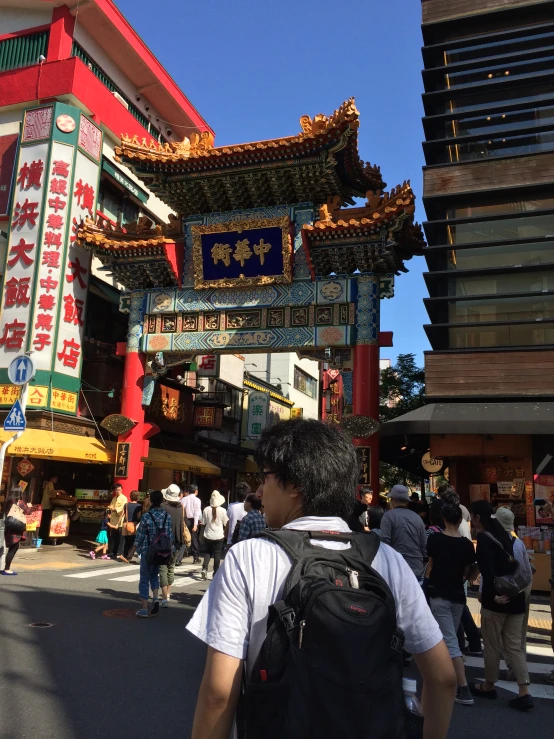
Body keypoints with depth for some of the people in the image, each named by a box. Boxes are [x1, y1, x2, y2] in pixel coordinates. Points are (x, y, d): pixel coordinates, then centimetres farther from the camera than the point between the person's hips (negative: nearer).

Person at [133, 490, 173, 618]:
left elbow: (140, 534, -7)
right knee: (154, 575, 23)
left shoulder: (146, 516, -14)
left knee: (145, 579, 8)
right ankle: (155, 598, 3)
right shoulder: (167, 516, -3)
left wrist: (136, 547, 7)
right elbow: (169, 534, 1)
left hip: (147, 551, -3)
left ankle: (144, 609, 9)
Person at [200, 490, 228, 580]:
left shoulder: (206, 510, -8)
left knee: (208, 552, 17)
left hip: (208, 535, 1)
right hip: (219, 536, -1)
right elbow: (226, 524, -1)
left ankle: (204, 568, -1)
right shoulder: (222, 511, -10)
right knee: (217, 553, 9)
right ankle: (215, 573, 11)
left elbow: (203, 523, 1)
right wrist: (225, 532, 17)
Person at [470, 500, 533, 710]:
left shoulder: (484, 538, -12)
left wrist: (492, 595, -16)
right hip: (516, 597, 7)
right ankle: (524, 693, 9)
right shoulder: (503, 535, 12)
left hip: (497, 600, -7)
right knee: (514, 646, 13)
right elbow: (508, 565, 12)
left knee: (492, 646, 9)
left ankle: (488, 687, 24)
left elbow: (488, 570, -23)